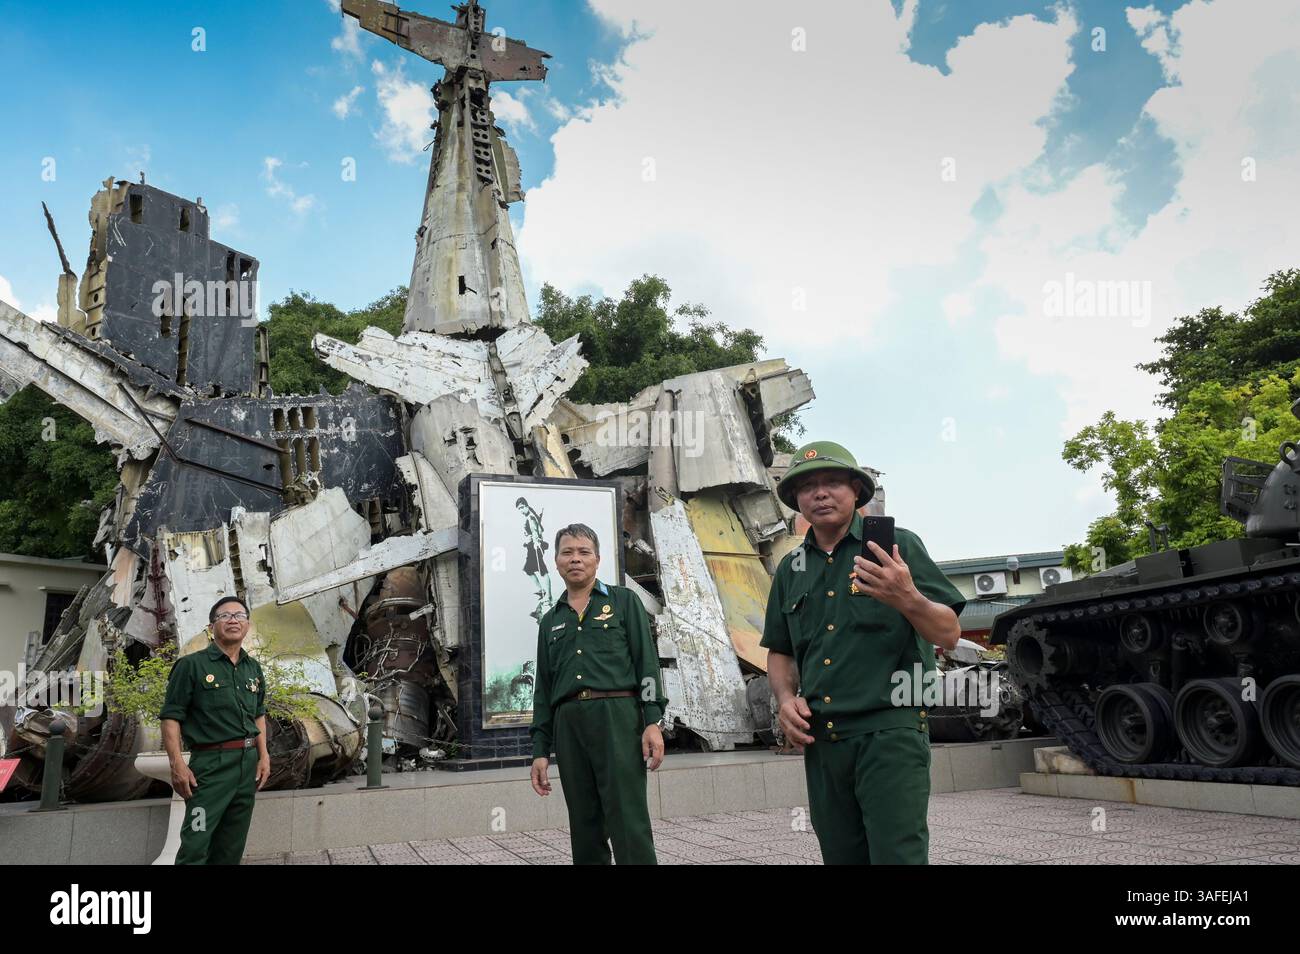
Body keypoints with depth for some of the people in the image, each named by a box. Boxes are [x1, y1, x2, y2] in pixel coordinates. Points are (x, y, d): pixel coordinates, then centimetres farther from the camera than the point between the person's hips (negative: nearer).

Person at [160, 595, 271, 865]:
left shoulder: (254, 669, 13)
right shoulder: (191, 665, -5)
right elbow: (171, 717, -8)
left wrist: (263, 756, 12)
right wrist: (177, 764, -17)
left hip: (249, 763, 6)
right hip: (212, 763, -6)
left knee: (232, 845, 12)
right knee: (196, 845, -10)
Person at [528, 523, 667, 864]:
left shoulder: (624, 601, 10)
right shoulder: (550, 621, 20)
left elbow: (647, 661, 1)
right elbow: (543, 690, 19)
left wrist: (653, 721, -11)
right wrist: (540, 750, 12)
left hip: (617, 716, -4)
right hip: (568, 724, 4)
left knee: (629, 823, -10)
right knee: (584, 828, 7)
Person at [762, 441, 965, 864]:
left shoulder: (898, 545, -1)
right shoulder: (791, 569, 13)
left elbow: (948, 635, -6)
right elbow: (780, 652, 21)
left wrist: (908, 599, -25)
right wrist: (786, 698, 1)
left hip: (889, 733, -5)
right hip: (819, 740, 5)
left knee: (898, 853, -11)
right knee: (841, 855, 12)